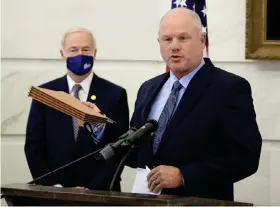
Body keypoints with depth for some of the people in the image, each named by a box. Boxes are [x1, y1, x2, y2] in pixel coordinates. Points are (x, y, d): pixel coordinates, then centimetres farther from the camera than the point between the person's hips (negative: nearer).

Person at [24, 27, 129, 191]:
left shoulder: (115, 94, -2)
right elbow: (34, 147, 1)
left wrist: (92, 189, -15)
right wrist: (54, 187, -9)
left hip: (100, 192, -1)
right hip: (53, 193, 1)